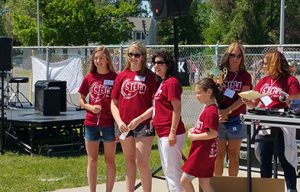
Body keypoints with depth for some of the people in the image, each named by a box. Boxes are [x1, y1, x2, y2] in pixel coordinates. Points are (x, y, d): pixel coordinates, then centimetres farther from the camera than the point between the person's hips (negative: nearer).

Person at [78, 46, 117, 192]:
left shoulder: (115, 77, -4)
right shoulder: (89, 78, 3)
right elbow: (81, 100, 12)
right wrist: (90, 107, -10)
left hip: (109, 124, -2)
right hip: (91, 123, 2)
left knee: (109, 160, 7)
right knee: (92, 160, 9)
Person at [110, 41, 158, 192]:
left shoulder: (150, 76, -3)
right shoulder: (122, 76, 7)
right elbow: (114, 103, 9)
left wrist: (138, 119, -14)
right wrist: (119, 122, -6)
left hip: (144, 125, -4)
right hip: (124, 126, 4)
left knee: (142, 163, -6)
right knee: (129, 161, 14)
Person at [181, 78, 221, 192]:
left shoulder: (210, 111, -20)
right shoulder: (207, 108, 9)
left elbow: (213, 134, -25)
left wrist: (194, 136, -17)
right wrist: (194, 130, 6)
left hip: (203, 152, -9)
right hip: (205, 152, 9)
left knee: (184, 180, -2)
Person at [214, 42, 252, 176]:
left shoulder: (245, 76, 2)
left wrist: (227, 111, -18)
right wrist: (217, 113, -12)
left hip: (236, 119, -1)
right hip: (219, 119, 1)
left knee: (233, 155, 7)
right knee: (219, 155, 4)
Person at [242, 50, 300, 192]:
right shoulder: (263, 81, 11)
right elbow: (254, 104, 13)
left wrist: (284, 98, -24)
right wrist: (246, 100, -6)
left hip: (282, 128, -6)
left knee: (286, 161, -1)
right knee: (264, 161, 12)